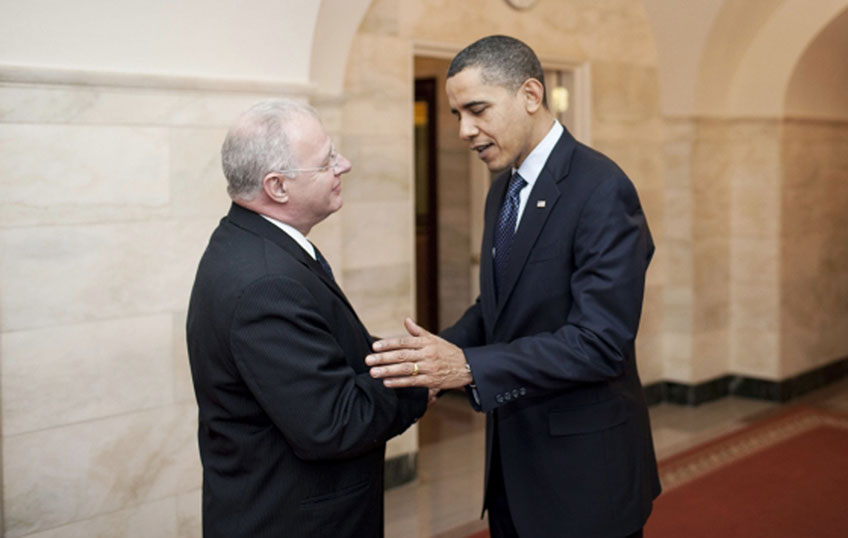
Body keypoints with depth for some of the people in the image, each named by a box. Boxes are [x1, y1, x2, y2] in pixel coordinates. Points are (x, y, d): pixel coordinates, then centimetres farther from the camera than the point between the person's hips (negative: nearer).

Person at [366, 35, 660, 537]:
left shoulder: (602, 189, -19)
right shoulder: (503, 191, 8)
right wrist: (435, 354, -4)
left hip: (583, 473, -7)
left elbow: (599, 342, -25)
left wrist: (467, 366, -30)